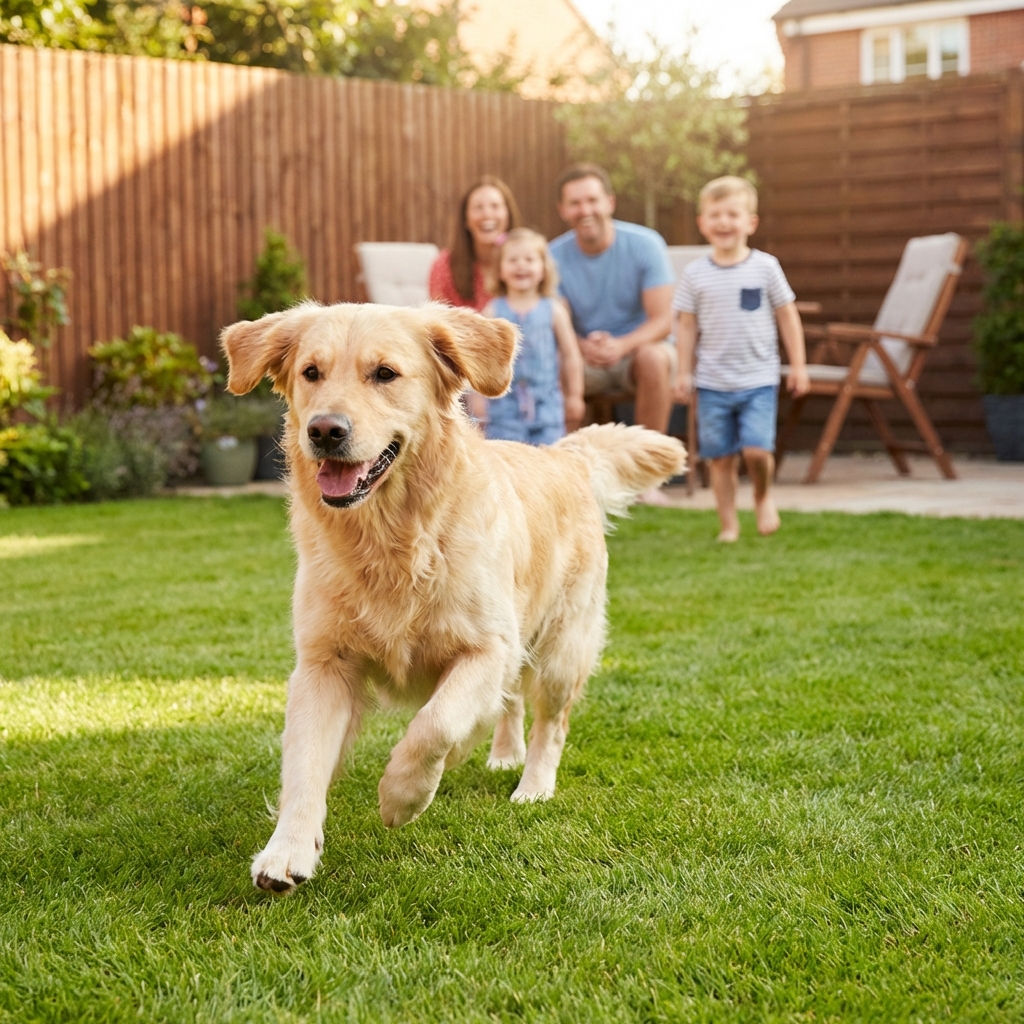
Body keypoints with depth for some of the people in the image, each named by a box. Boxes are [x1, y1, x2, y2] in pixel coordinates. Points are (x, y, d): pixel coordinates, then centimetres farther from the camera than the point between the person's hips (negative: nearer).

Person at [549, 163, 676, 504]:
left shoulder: (645, 244, -13)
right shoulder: (556, 255, -7)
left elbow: (662, 320, -17)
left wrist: (621, 345, -37)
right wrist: (584, 346, -33)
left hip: (638, 347, -1)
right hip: (585, 358, 1)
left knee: (653, 357, -36)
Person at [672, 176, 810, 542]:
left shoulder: (765, 267, -1)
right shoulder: (695, 274, 1)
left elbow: (787, 317, 5)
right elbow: (687, 325, 6)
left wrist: (798, 365, 4)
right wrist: (684, 372, 4)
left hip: (758, 379, -1)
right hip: (712, 383, 1)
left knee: (757, 449, -13)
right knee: (720, 457, 3)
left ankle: (763, 497, 17)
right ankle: (728, 525, 16)